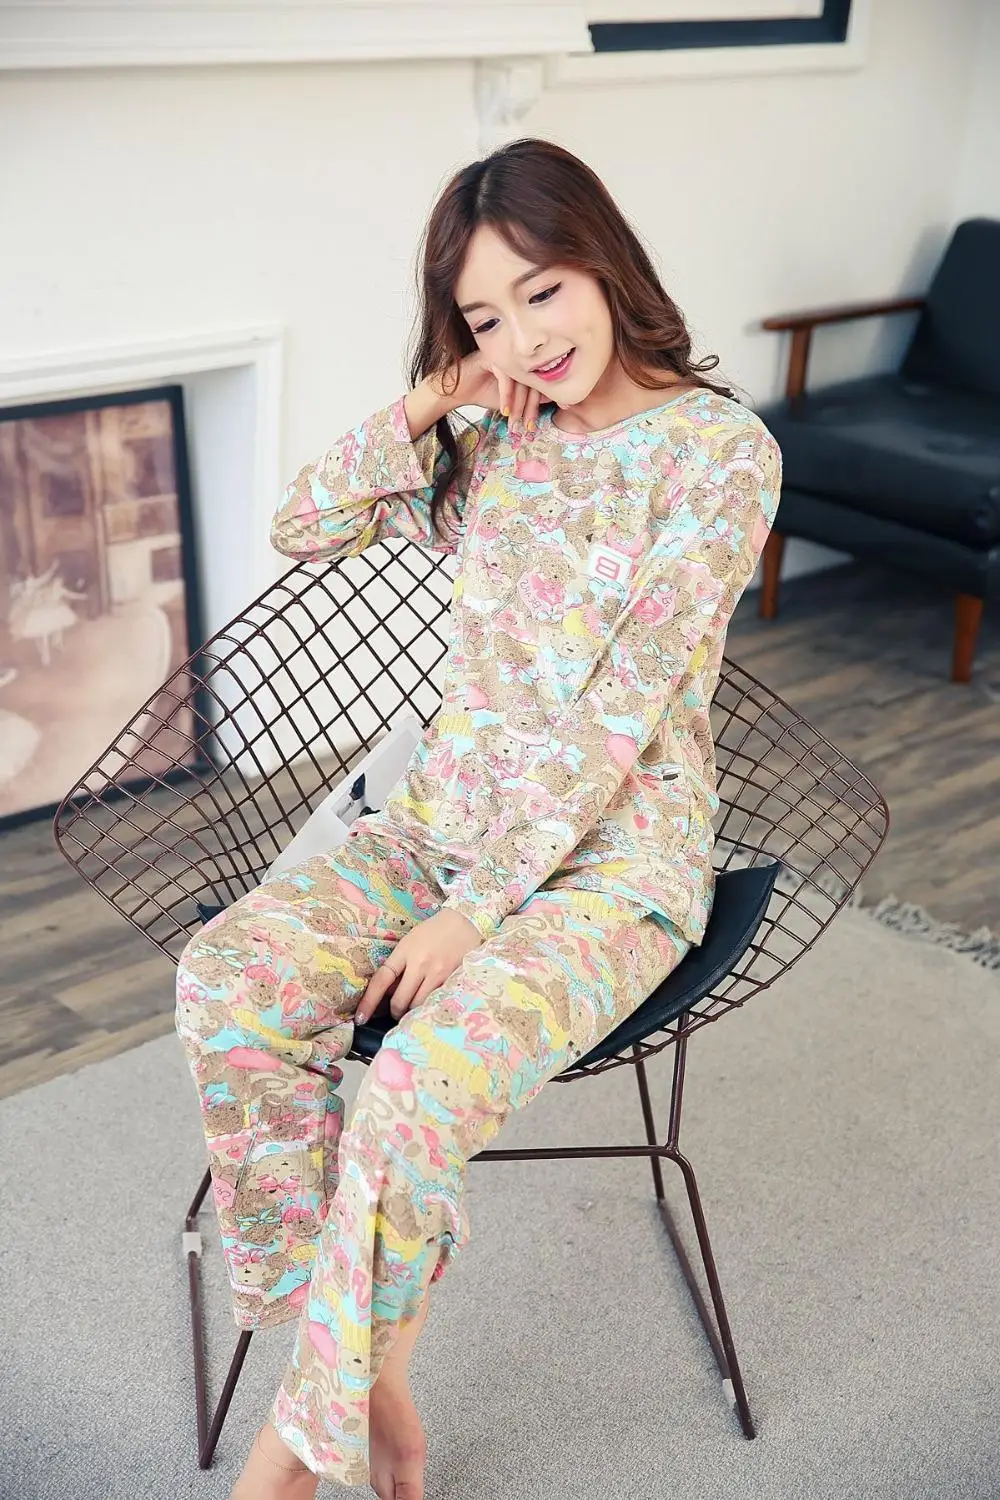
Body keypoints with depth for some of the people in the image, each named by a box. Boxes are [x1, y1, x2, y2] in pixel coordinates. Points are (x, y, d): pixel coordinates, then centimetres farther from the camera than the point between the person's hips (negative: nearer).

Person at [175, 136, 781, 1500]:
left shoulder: (718, 449, -10)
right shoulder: (495, 436, 8)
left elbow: (623, 707, -17)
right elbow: (300, 530, 9)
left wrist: (478, 908, -19)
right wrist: (422, 405, -4)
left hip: (612, 854, -5)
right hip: (444, 815, 6)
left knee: (417, 1089, -31)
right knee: (226, 980, -21)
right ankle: (374, 1379, -7)